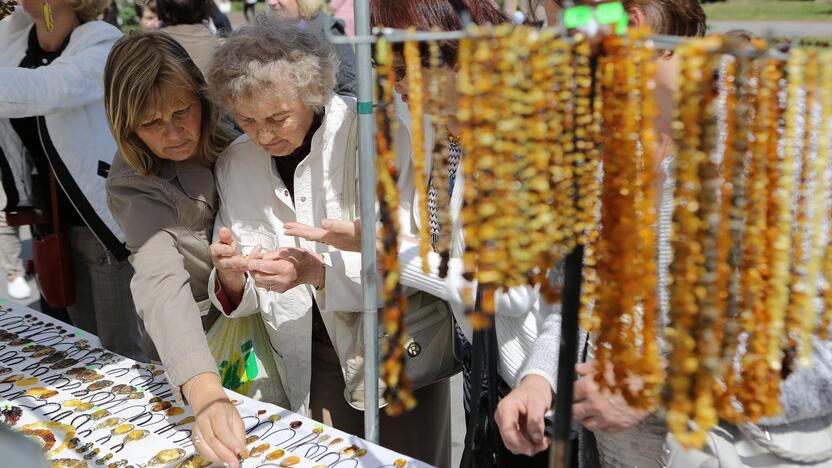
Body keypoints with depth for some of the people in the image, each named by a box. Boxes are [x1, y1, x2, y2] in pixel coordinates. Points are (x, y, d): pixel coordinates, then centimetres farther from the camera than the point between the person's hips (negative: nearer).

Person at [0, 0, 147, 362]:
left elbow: (43, 90, -35)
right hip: (54, 219, 6)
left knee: (122, 350, 0)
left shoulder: (102, 46, -15)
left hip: (106, 219, -6)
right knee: (86, 344, 17)